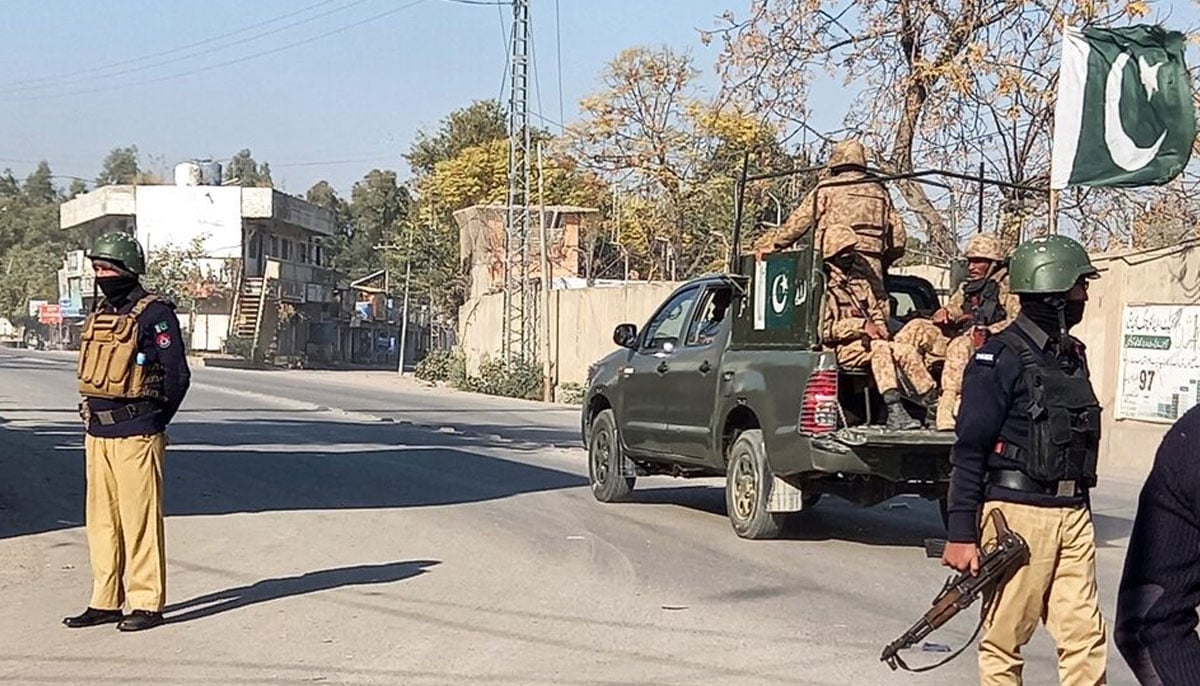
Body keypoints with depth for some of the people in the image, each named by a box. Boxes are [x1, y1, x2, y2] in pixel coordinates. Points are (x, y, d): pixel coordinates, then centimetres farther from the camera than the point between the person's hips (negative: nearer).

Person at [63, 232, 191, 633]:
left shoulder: (154, 313, -9)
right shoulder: (100, 314, 15)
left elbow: (177, 375, -9)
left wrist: (152, 422, -2)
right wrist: (94, 417, 14)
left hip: (136, 435, -8)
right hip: (98, 433, 8)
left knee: (139, 520, -4)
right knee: (102, 520, 11)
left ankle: (147, 603, 3)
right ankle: (106, 602, 19)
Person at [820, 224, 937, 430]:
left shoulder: (859, 280, 20)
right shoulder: (824, 284, -7)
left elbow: (876, 311, 24)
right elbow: (824, 329, -14)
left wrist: (877, 330, 1)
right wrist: (862, 325, -17)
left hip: (865, 343, 7)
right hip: (841, 349, -7)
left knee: (908, 352, -13)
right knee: (880, 348, -32)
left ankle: (934, 404, -12)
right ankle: (894, 412, -41)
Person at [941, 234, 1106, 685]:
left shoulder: (1073, 356, 16)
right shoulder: (1001, 358, -8)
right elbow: (969, 450, -11)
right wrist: (961, 534, -14)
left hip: (1073, 514, 7)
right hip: (1018, 512, -7)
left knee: (1085, 638, 3)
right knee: (1005, 639, 2)